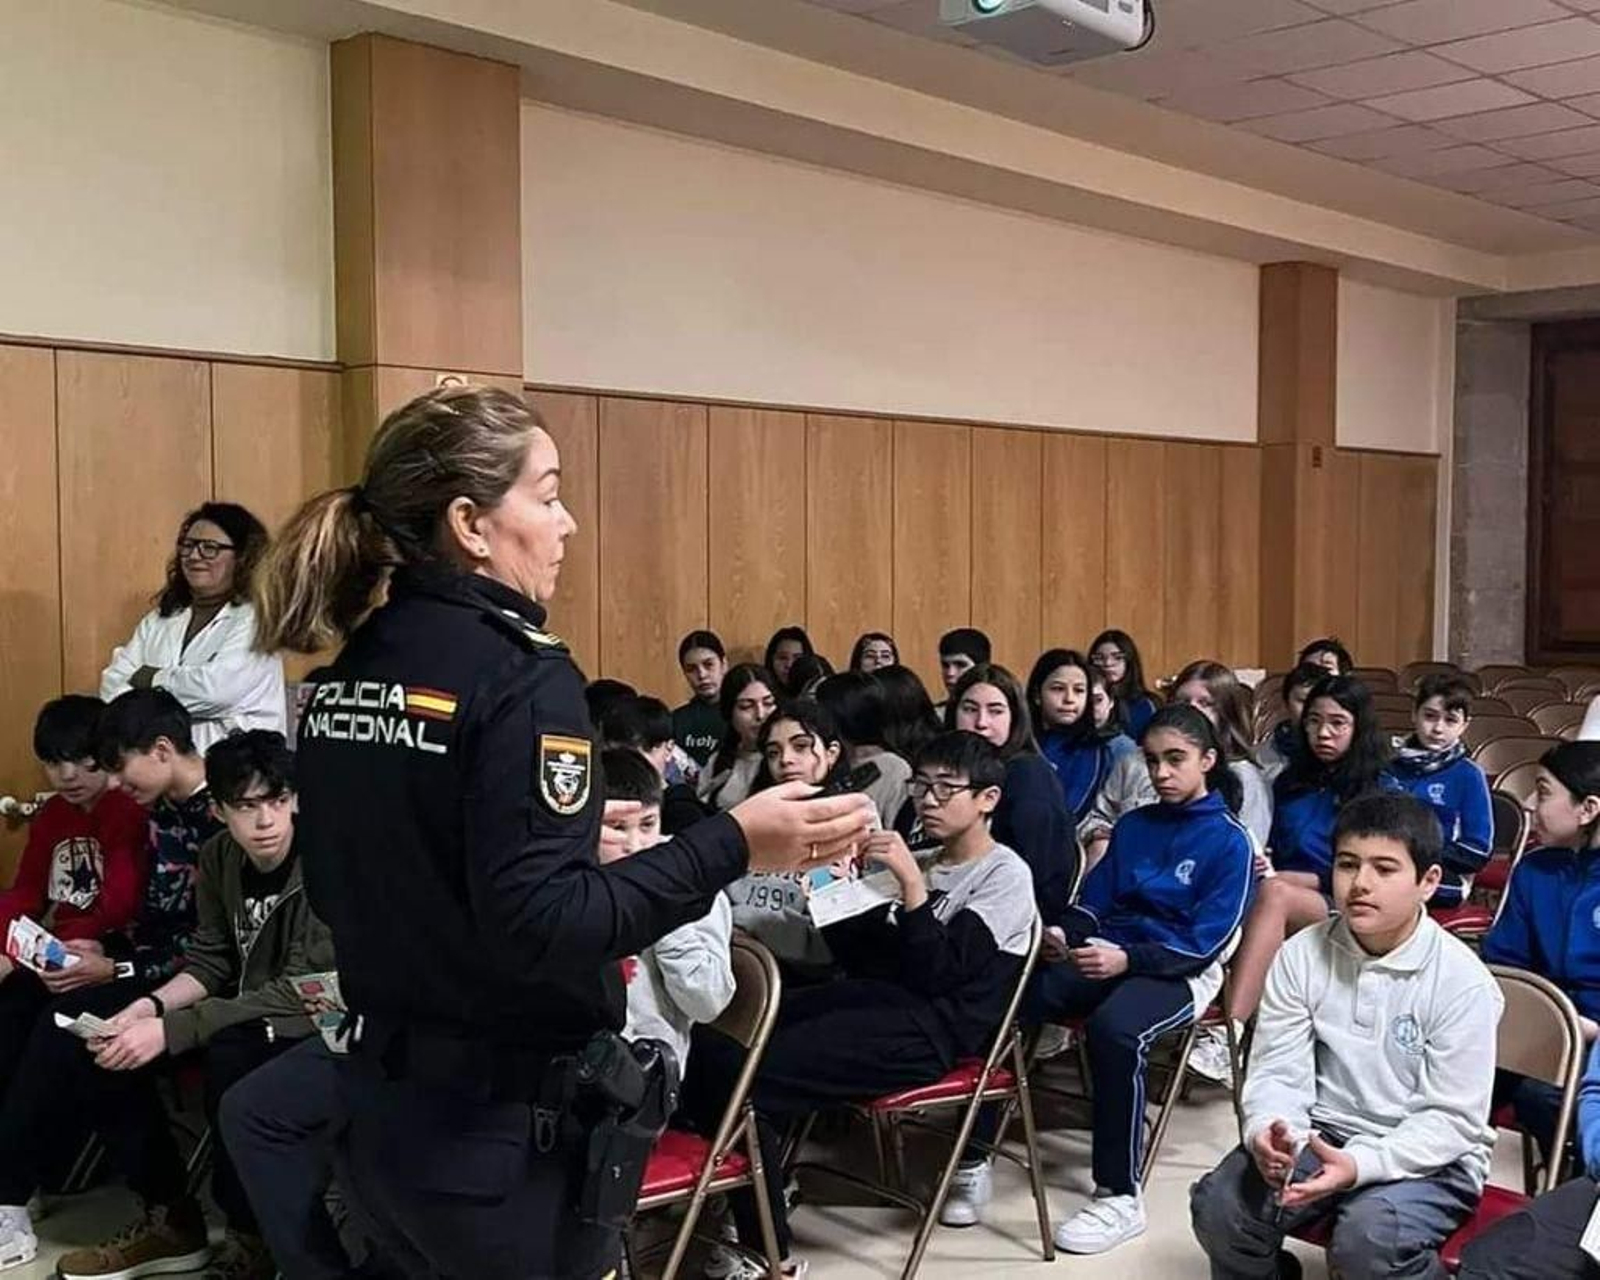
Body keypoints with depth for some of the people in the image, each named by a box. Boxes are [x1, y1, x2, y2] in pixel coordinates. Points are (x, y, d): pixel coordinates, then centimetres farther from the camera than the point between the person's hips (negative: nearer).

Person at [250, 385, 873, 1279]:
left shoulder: (348, 672, 5)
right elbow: (539, 924, -25)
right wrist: (732, 846, -25)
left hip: (385, 1100, 8)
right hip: (506, 1125, -8)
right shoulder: (518, 673, -19)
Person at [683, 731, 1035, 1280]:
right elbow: (859, 954, 17)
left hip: (927, 1027, -8)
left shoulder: (1005, 875, 0)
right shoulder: (924, 863, 21)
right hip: (877, 997, 8)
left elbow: (936, 973, -14)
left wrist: (910, 881, -19)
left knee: (739, 1074, -23)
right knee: (711, 1043, -10)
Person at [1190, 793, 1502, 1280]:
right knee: (1219, 1206, -19)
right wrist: (1268, 1131, -27)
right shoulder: (1301, 955, -4)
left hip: (1427, 1155, -3)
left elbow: (1453, 1119, -15)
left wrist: (1361, 1165, -30)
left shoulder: (1462, 980, -15)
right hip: (1322, 1133, 4)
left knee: (1368, 1237, -32)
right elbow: (1277, 1072, -3)